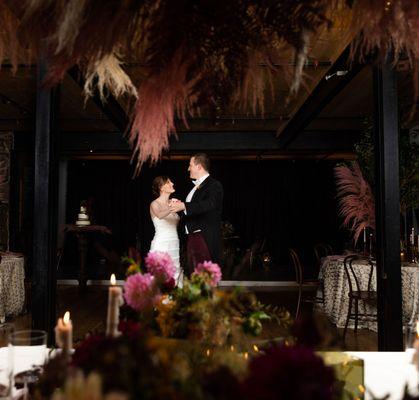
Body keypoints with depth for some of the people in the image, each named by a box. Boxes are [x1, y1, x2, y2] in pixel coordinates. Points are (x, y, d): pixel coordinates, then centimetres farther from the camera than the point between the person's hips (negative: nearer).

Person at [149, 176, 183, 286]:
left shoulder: (172, 203, 14)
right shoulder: (155, 204, -6)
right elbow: (160, 215, -30)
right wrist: (171, 209, -49)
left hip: (175, 245, 6)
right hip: (161, 245, -6)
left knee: (177, 275, 3)